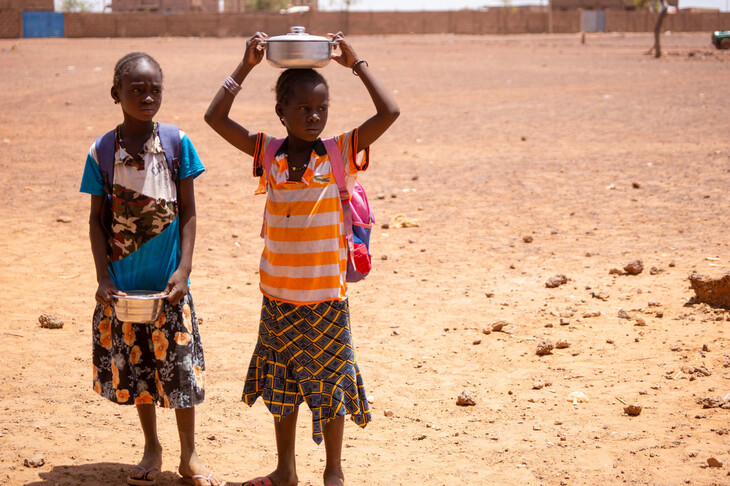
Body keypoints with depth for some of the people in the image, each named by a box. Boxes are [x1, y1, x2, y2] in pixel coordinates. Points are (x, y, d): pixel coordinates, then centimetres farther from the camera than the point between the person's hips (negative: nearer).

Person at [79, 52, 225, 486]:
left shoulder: (177, 143, -5)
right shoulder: (102, 151, -3)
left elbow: (188, 213, -2)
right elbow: (98, 219, 2)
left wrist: (183, 270, -11)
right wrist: (104, 278, -7)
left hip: (168, 282, -1)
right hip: (124, 283, 1)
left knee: (180, 365, 4)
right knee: (134, 367, 12)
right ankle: (151, 448, 31)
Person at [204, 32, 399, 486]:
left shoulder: (341, 151, -6)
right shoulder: (268, 152, -1)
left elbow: (389, 112, -15)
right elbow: (216, 117, -4)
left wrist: (357, 64, -12)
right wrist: (246, 67, -8)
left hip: (326, 295, -2)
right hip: (278, 295, 3)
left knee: (329, 385, 8)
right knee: (282, 384, 15)